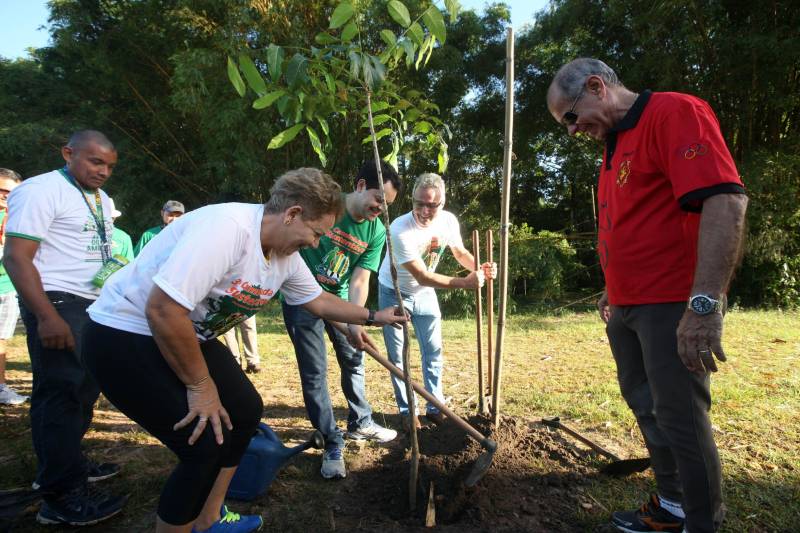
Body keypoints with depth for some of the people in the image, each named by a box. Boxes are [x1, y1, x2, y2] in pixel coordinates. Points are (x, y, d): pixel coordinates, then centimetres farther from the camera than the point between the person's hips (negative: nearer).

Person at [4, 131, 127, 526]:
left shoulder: (100, 198, 14)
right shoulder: (42, 191, -12)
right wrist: (46, 316, -25)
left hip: (93, 305, 9)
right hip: (57, 305, -9)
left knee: (84, 388, 17)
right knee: (61, 392, -5)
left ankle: (69, 464, 32)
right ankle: (61, 498, 4)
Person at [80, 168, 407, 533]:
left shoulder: (286, 256, -2)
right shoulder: (226, 227, -31)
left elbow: (319, 301, 16)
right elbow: (162, 310, -35)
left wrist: (374, 317, 18)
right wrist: (200, 385, -23)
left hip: (189, 337, 9)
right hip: (124, 336, -9)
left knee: (246, 410, 12)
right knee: (205, 445, -15)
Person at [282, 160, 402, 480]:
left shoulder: (377, 232, -8)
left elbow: (359, 280, -12)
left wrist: (356, 322, -25)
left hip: (338, 299, 5)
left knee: (354, 360, 13)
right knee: (314, 373, -3)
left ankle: (360, 423, 35)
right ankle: (332, 444, 10)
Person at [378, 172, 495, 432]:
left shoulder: (448, 221, -17)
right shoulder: (400, 230, -34)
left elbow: (460, 252, 2)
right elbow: (422, 277, -30)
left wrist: (479, 268, -19)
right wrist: (465, 283, -33)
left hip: (425, 294, 4)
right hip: (395, 294, -4)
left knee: (433, 352, 8)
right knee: (398, 357, 2)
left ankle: (435, 407, 23)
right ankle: (407, 411, 18)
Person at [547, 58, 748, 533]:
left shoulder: (675, 112, -12)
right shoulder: (615, 145, 17)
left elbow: (726, 200, -24)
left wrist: (705, 302, -29)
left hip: (672, 308, -9)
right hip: (625, 310, 9)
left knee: (680, 419, -1)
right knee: (647, 409, 17)